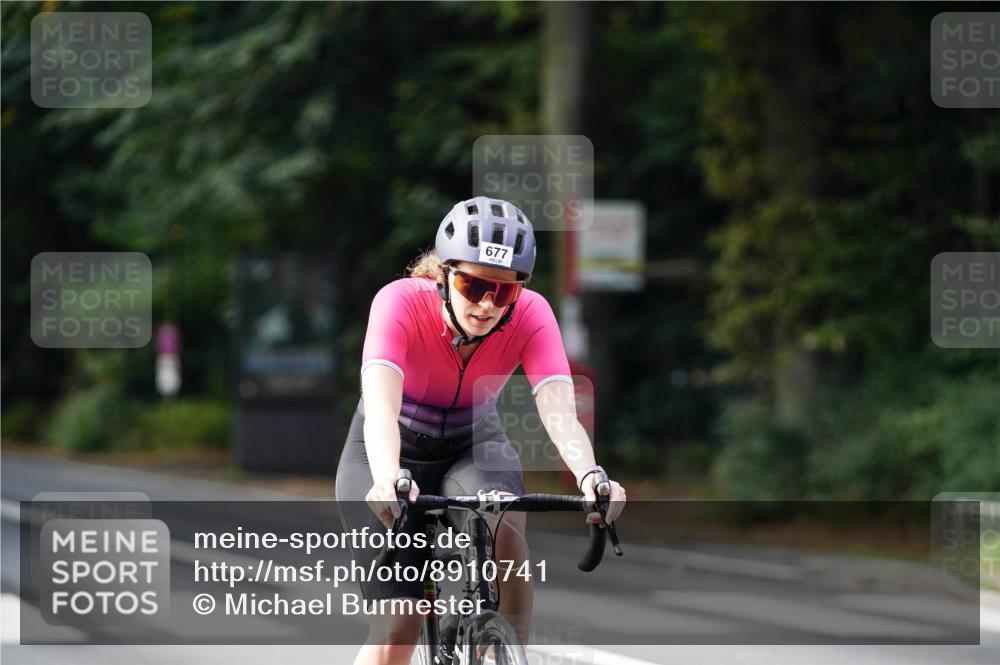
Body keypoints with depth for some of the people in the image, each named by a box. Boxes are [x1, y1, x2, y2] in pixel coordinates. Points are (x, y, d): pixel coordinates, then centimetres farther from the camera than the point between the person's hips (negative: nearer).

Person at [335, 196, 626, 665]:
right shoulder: (401, 302, -31)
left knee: (502, 526, -34)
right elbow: (381, 407, -45)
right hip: (391, 452, -1)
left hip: (474, 446, 2)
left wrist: (590, 476, -58)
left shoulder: (530, 315, -24)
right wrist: (387, 479, -65)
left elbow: (561, 414, -37)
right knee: (398, 627, -13)